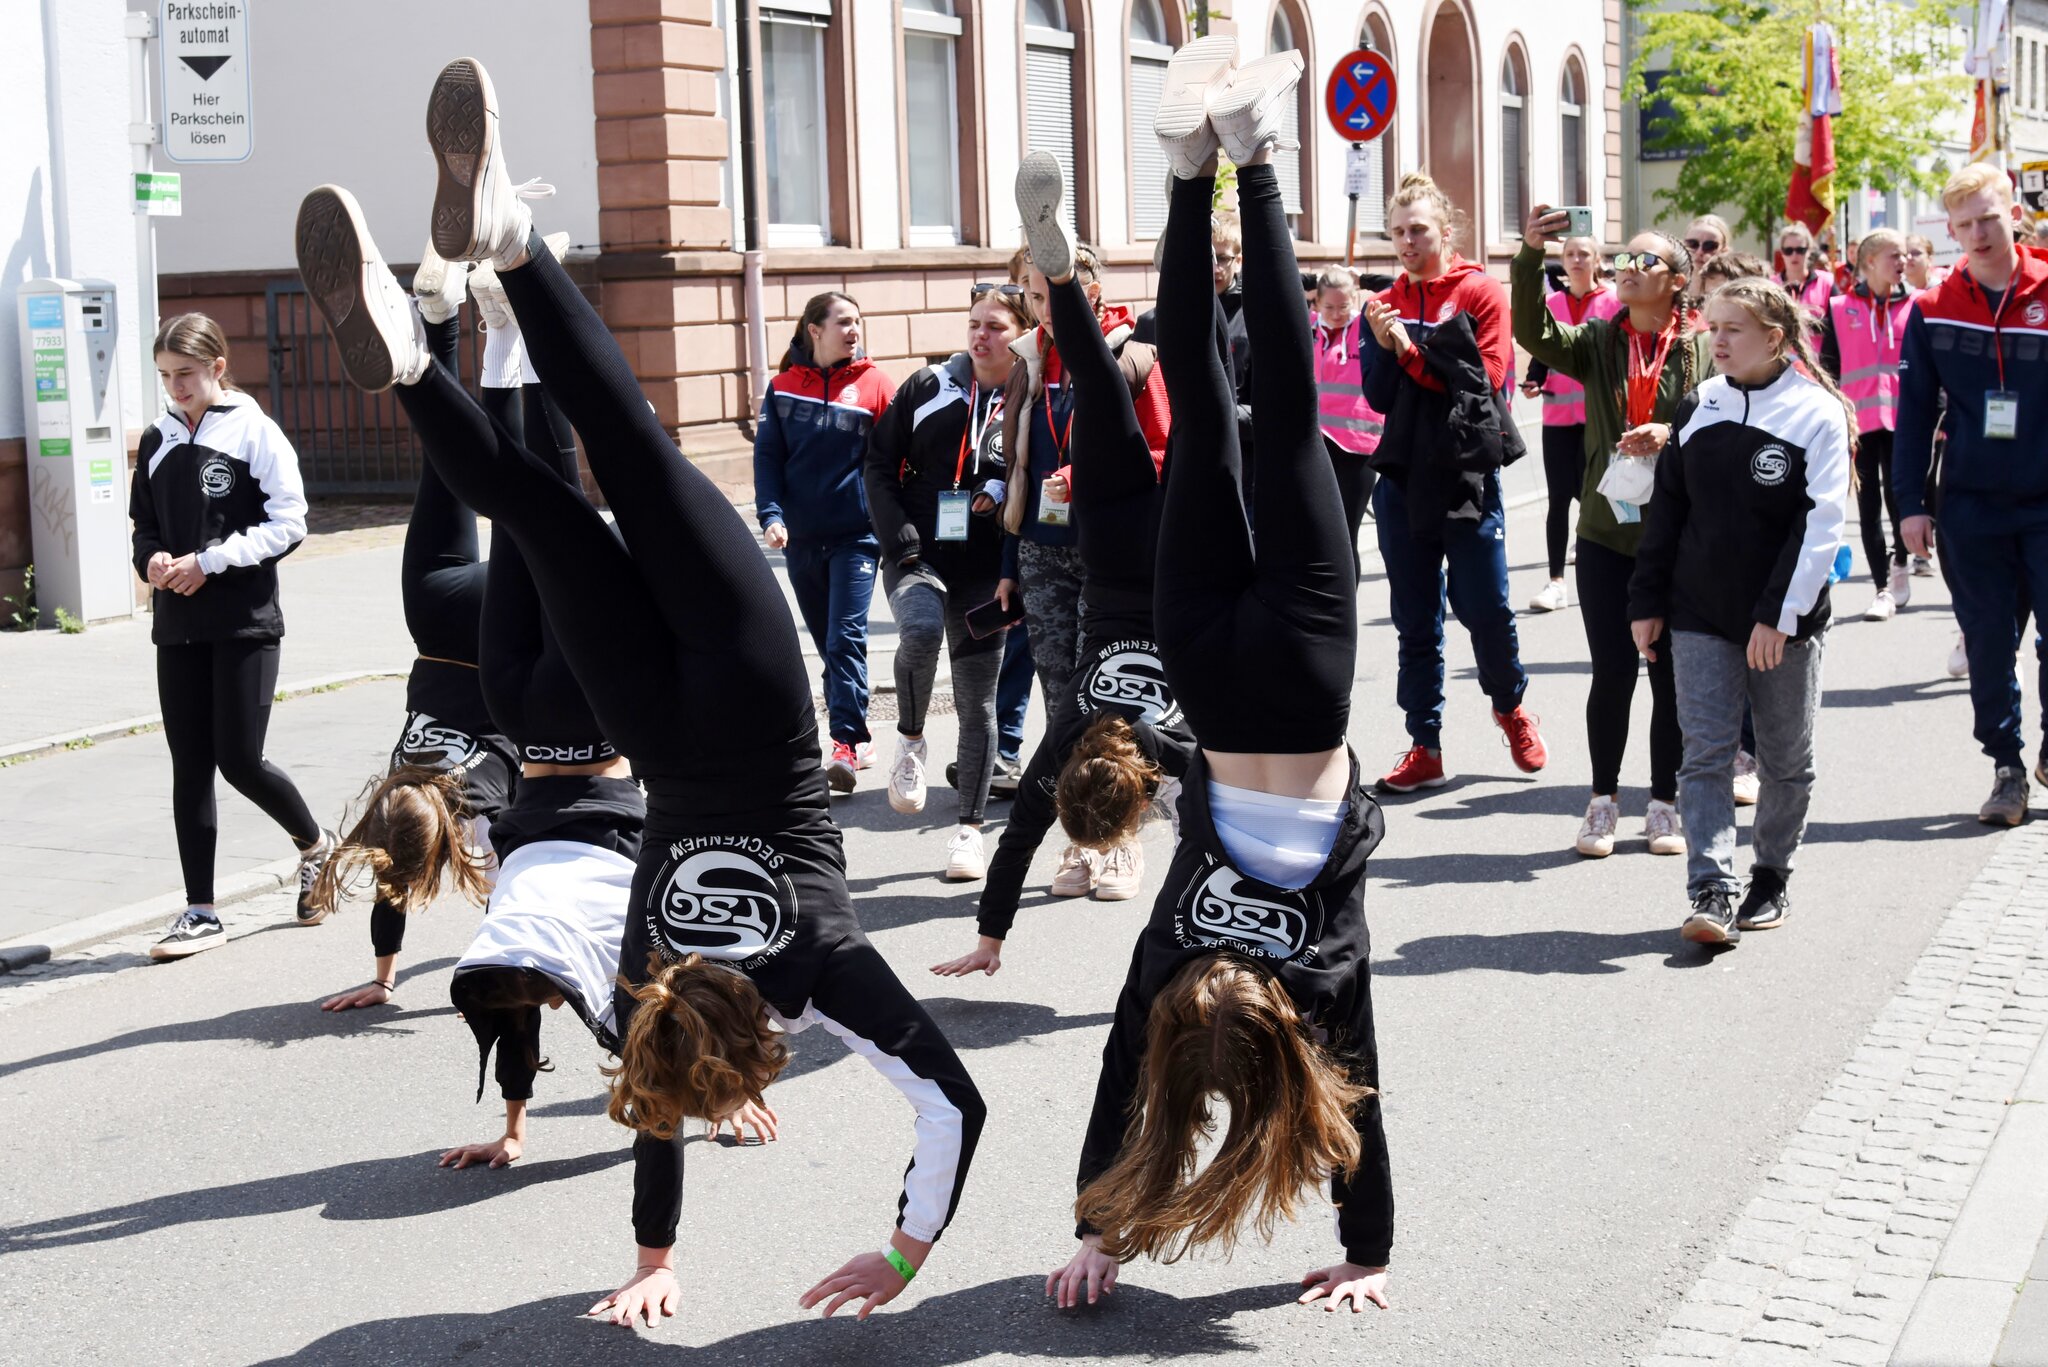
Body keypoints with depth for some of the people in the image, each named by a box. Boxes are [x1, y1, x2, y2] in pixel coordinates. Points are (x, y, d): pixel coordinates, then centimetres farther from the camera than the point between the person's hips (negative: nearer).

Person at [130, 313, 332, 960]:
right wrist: (153, 560, -6)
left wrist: (209, 561, -15)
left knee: (240, 760, -5)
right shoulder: (158, 440, 10)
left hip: (245, 624, -5)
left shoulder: (254, 432, -5)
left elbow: (289, 523, -10)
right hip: (178, 627, 5)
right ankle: (200, 914, 10)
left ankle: (316, 844, 24)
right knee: (190, 767, 4)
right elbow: (145, 525, 17)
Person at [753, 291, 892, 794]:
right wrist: (771, 515, -9)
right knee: (827, 642, 11)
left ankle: (846, 743, -13)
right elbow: (767, 455, 4)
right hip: (801, 538, 3)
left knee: (845, 638, -12)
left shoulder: (875, 384, 0)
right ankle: (858, 737, 23)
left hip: (856, 533, -3)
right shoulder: (784, 385, 5)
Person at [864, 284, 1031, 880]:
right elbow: (880, 463, 7)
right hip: (916, 554, 0)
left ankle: (970, 829, 18)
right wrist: (898, 538, -5)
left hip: (984, 567, 0)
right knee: (920, 629, -32)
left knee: (977, 701, 5)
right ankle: (910, 741, -5)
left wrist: (1006, 491, -12)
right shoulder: (928, 386, 4)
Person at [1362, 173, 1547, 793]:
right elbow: (1379, 398, 5)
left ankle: (1510, 705, 28)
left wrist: (1411, 350, -14)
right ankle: (1425, 748, 13)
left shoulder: (1481, 292, -3)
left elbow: (1486, 378, -12)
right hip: (1404, 477, 4)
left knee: (1486, 609, 0)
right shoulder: (1387, 304, 9)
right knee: (1416, 621, 7)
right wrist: (1385, 346, -12)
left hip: (1467, 477, -4)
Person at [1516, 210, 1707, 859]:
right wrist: (1530, 256, -24)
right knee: (1612, 672, 2)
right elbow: (1533, 333, -12)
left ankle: (1665, 803, 20)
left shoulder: (1701, 349, 1)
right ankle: (1603, 801, 17)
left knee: (1671, 674, 7)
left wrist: (1671, 433, -20)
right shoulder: (1597, 341, 5)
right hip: (1607, 532, 1)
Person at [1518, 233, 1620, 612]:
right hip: (1558, 414, 3)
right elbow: (1541, 350, 13)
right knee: (1559, 496, 0)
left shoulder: (1614, 302, 1)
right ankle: (1556, 581, 2)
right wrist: (1533, 381, -5)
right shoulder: (1551, 303, 9)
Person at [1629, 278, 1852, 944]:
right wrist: (1647, 602, 8)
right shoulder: (1698, 408, 7)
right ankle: (1711, 893, -10)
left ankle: (1772, 878, 25)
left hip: (1785, 622, -3)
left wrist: (1779, 614, -17)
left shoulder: (1818, 414, -6)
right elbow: (1668, 510, 11)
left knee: (1786, 760, 9)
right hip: (1700, 616, 3)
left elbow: (1821, 525, -11)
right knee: (1706, 752, -7)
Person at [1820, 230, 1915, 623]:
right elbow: (1828, 369, 5)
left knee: (1897, 495, -3)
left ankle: (1900, 565, 23)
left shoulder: (1914, 305, 7)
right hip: (1859, 421, 0)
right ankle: (1885, 587, 9)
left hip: (1901, 419, 0)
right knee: (1868, 503, 3)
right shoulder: (1840, 309, 4)